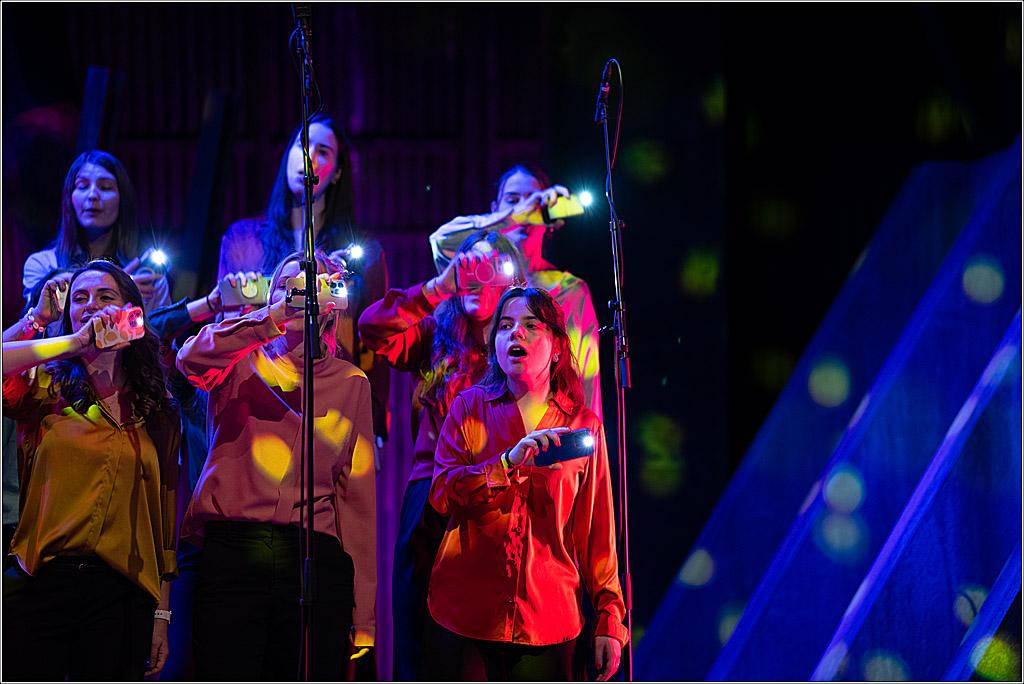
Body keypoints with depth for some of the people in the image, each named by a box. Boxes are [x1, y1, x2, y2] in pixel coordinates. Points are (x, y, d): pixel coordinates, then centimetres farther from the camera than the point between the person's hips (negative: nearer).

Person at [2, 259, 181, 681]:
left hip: (120, 595, 2)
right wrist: (72, 344, -9)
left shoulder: (158, 411, 13)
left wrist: (161, 613, 7)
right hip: (38, 583, -1)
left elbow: (164, 513, 12)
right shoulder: (44, 388, 7)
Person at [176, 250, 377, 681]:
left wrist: (362, 613, 7)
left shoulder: (350, 382, 16)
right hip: (231, 552, -1)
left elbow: (358, 495, 12)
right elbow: (190, 359, -12)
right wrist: (273, 318, -22)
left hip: (315, 562, 1)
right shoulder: (241, 362, 13)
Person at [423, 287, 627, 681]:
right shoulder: (469, 408, 9)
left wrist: (609, 619, 2)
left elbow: (597, 534, 7)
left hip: (549, 624, 0)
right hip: (466, 617, 0)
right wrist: (509, 462, -18)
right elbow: (441, 494, -4)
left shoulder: (584, 426, 8)